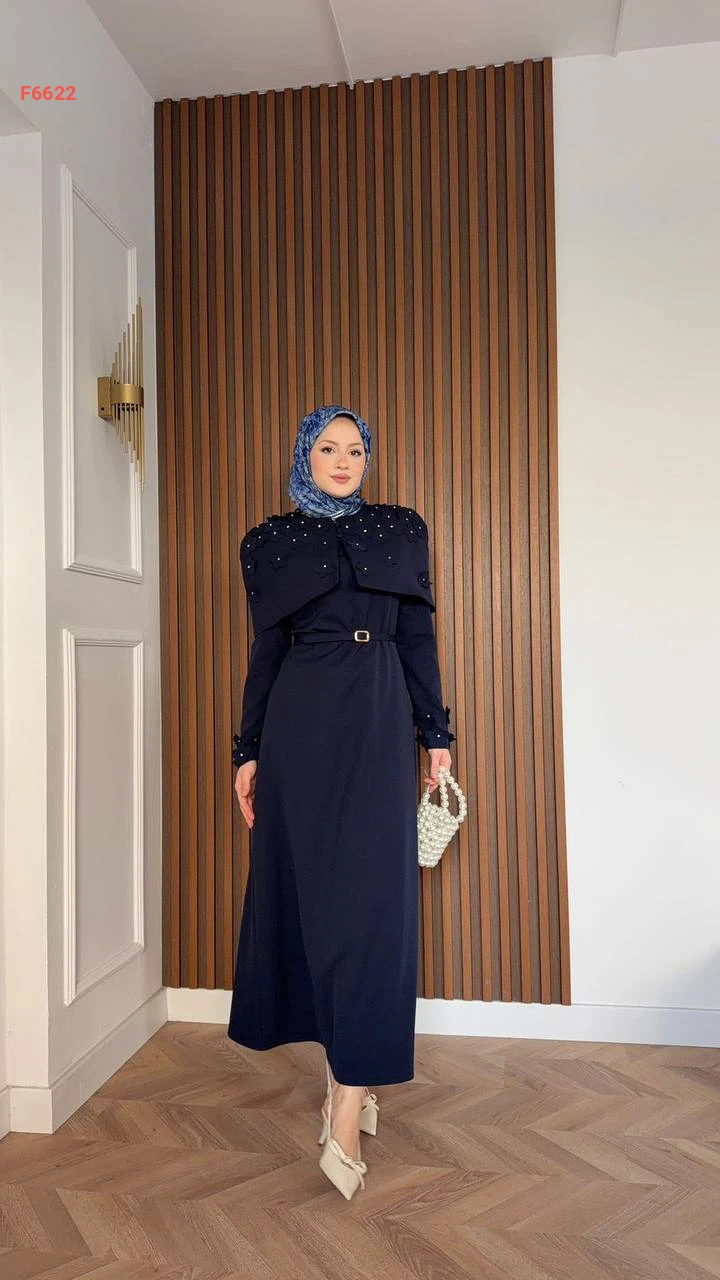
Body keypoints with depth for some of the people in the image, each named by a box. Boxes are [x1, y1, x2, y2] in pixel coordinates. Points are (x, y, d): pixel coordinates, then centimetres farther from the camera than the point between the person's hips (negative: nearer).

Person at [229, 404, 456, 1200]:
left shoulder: (402, 530, 12)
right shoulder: (271, 541, 10)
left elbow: (418, 638, 11)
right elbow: (264, 650, 9)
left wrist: (436, 734, 7)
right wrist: (248, 751, 6)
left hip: (379, 723, 0)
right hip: (301, 722, 0)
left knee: (374, 895, -6)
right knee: (310, 888, 3)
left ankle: (348, 1107, 0)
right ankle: (345, 1069, 22)